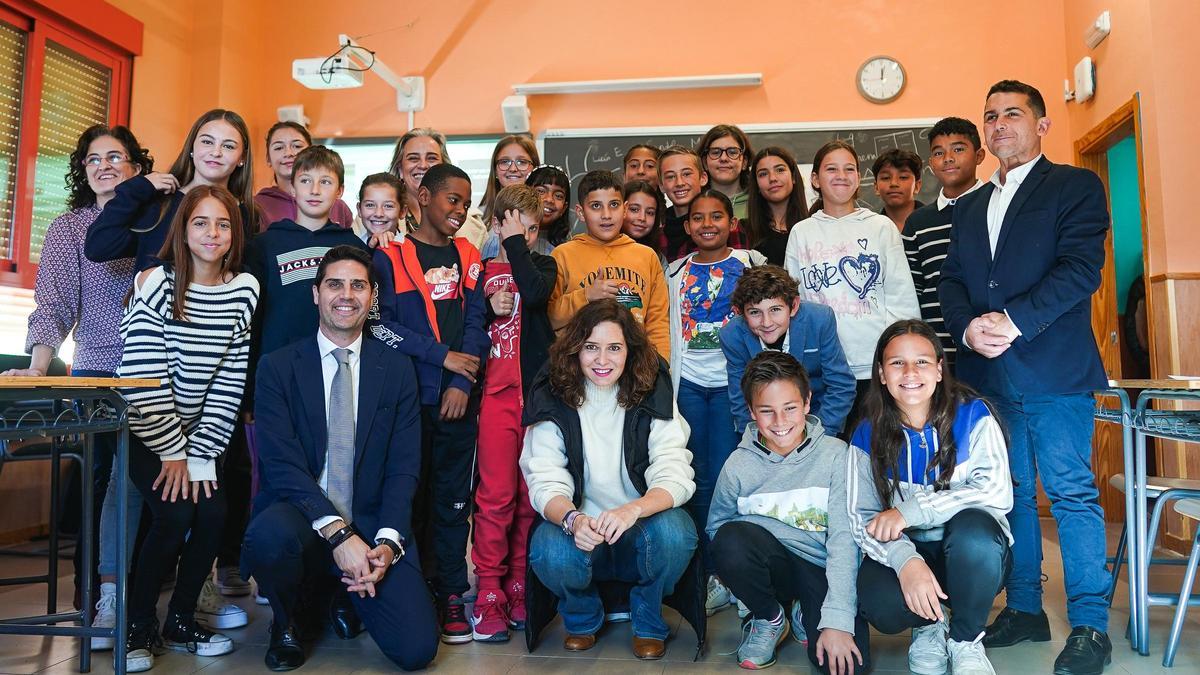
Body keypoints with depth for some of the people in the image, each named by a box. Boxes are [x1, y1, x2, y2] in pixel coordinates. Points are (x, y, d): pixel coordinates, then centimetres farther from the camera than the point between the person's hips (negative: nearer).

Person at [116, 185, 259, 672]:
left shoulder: (245, 289, -4)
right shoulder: (156, 283, -13)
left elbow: (230, 381, -5)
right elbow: (142, 380, -16)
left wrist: (200, 453, -9)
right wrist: (173, 451, -13)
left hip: (200, 432, 3)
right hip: (146, 430, -3)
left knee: (213, 513, -13)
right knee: (175, 514, -18)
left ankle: (180, 622, 9)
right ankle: (137, 627, 5)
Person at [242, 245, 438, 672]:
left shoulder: (397, 370, 5)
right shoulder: (278, 367, 0)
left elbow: (404, 468, 0)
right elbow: (282, 464, -11)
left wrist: (387, 543, -16)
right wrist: (339, 534, -23)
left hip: (373, 524, 1)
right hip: (301, 519, -1)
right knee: (269, 535, -37)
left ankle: (346, 597, 20)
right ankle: (289, 621, 0)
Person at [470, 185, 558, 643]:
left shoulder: (543, 265, 10)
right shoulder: (480, 272, 11)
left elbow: (535, 292, -13)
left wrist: (517, 244, -4)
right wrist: (488, 307, -6)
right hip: (498, 395, 0)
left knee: (532, 497, 5)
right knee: (496, 496, -3)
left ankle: (520, 585, 17)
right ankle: (489, 591, 6)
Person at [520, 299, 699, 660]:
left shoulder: (653, 395, -8)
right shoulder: (553, 398, -7)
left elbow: (675, 475, -17)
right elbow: (545, 482, -13)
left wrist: (633, 510, -39)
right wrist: (572, 519, -36)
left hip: (641, 530, 0)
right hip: (579, 530, 0)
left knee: (673, 532, -33)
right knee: (549, 552, -32)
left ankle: (649, 622, 2)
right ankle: (582, 617, 6)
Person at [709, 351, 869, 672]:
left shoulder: (834, 455, -9)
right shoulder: (739, 465, -6)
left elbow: (843, 538, -14)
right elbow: (716, 530, 3)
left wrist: (837, 620, -21)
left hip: (823, 572, -1)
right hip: (771, 568, 1)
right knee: (731, 537, -31)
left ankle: (804, 616, 10)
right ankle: (769, 619, 0)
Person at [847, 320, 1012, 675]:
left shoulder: (972, 415, -8)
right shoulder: (868, 436, -4)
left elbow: (998, 492, -20)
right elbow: (862, 520, -10)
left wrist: (910, 510, -26)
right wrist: (906, 561, -30)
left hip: (975, 556, 0)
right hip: (904, 553, 1)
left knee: (972, 527, -36)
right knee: (876, 600, -33)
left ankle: (966, 641, -7)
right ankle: (930, 625, 6)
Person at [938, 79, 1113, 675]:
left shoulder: (1076, 186, 3)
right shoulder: (969, 207, 20)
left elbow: (1081, 268, -11)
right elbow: (951, 281, 11)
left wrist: (1012, 321, -19)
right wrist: (968, 328, -9)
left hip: (1055, 372, -5)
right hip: (988, 376, 6)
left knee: (1072, 494, -3)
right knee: (1011, 494, 11)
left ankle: (1090, 627, 7)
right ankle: (1024, 610, 22)